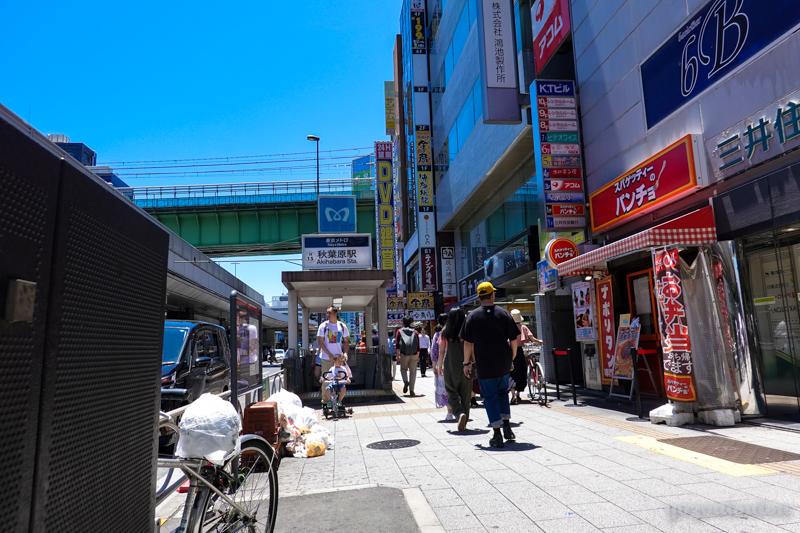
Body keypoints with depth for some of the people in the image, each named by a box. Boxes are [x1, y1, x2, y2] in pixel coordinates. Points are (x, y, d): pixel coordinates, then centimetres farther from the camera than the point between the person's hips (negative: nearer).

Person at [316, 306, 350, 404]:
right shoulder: (323, 326, -4)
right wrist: (329, 355, -13)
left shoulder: (342, 326, 4)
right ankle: (325, 401, 14)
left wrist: (345, 353, -5)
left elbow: (346, 342, 12)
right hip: (326, 358, -2)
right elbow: (320, 342, -7)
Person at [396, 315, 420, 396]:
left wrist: (398, 354, 2)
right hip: (414, 355, 1)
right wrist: (418, 356, 13)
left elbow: (397, 344, -2)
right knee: (413, 372, 7)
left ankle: (405, 381, -9)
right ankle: (411, 390, 5)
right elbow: (418, 345, 6)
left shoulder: (400, 331, 3)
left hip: (404, 354, -1)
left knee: (403, 368, 19)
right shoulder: (415, 332, 7)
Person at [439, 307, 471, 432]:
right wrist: (471, 364, 9)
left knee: (452, 394, 6)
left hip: (451, 367, -1)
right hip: (465, 367, 1)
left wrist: (440, 366, 14)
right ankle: (463, 423, 17)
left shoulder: (445, 333, -1)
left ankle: (460, 413, -20)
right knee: (465, 395, 11)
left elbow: (442, 351, 2)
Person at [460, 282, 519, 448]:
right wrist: (511, 359, 12)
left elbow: (468, 343, -5)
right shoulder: (503, 313, -1)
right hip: (504, 364, 2)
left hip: (484, 365, -2)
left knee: (490, 397, 5)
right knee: (502, 392, 22)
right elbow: (514, 340, 0)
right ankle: (507, 426, 20)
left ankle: (497, 436, 2)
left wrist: (467, 363, 5)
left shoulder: (473, 316, -4)